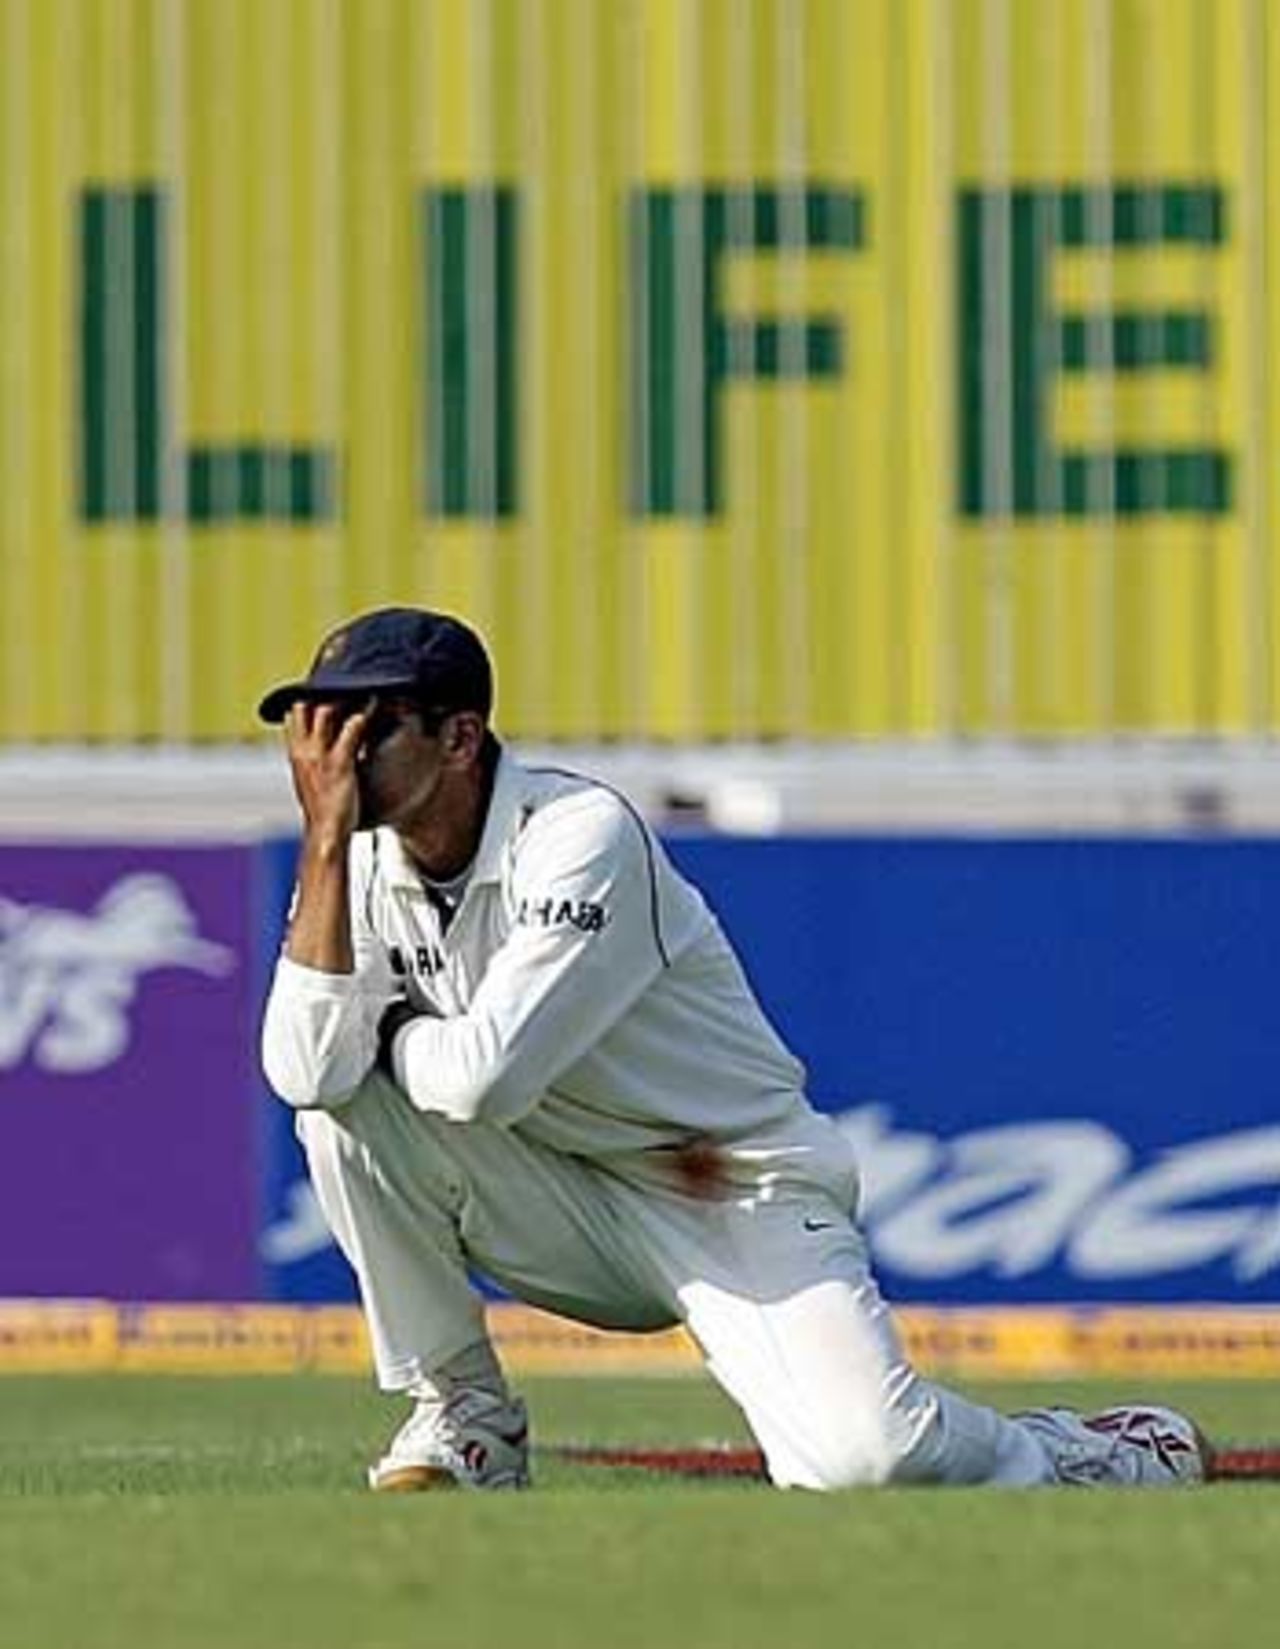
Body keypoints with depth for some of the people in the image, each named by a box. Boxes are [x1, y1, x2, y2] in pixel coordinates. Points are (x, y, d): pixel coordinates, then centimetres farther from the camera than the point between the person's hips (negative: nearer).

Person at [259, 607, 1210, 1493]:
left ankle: (1106, 1462, 3)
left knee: (859, 1458, -29)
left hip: (737, 1195, -6)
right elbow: (305, 1071, -19)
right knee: (344, 1095, -16)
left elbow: (488, 1078, -32)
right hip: (577, 1217, 6)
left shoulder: (582, 837, -22)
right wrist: (327, 839, -20)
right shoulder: (363, 865, -1)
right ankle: (464, 1418, -2)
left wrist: (387, 1032, -10)